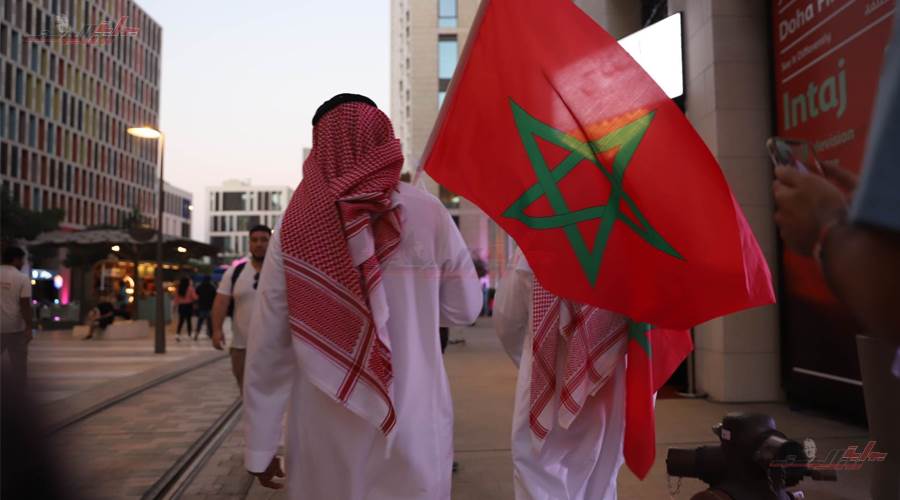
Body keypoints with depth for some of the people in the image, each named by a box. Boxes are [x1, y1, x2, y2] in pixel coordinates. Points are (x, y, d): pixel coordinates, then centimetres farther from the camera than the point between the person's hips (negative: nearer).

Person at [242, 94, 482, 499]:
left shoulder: (295, 224, -8)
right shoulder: (428, 214, -8)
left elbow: (268, 345, -6)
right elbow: (465, 309, 3)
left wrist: (259, 446, 4)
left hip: (325, 434, 1)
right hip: (413, 428, 0)